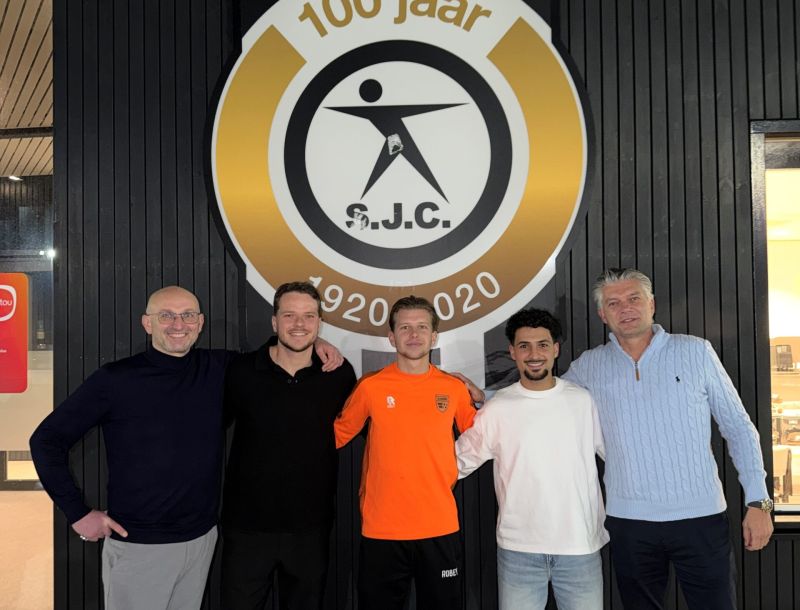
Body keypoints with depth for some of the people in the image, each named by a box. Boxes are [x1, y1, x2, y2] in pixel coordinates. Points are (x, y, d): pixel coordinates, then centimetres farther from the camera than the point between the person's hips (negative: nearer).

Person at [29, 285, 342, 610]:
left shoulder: (220, 368, 0)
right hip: (138, 545, -3)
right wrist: (78, 512, -7)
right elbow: (47, 439, -4)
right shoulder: (114, 379, -10)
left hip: (201, 538, 4)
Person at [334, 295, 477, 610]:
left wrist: (449, 469, 8)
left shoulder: (454, 389, 1)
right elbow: (337, 435, 9)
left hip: (440, 529, 1)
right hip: (381, 531, -1)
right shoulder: (370, 386, -3)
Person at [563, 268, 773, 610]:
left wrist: (758, 501, -1)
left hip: (701, 517, -1)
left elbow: (739, 428, 4)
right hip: (628, 521, 1)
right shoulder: (589, 367, 3)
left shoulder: (696, 352, 0)